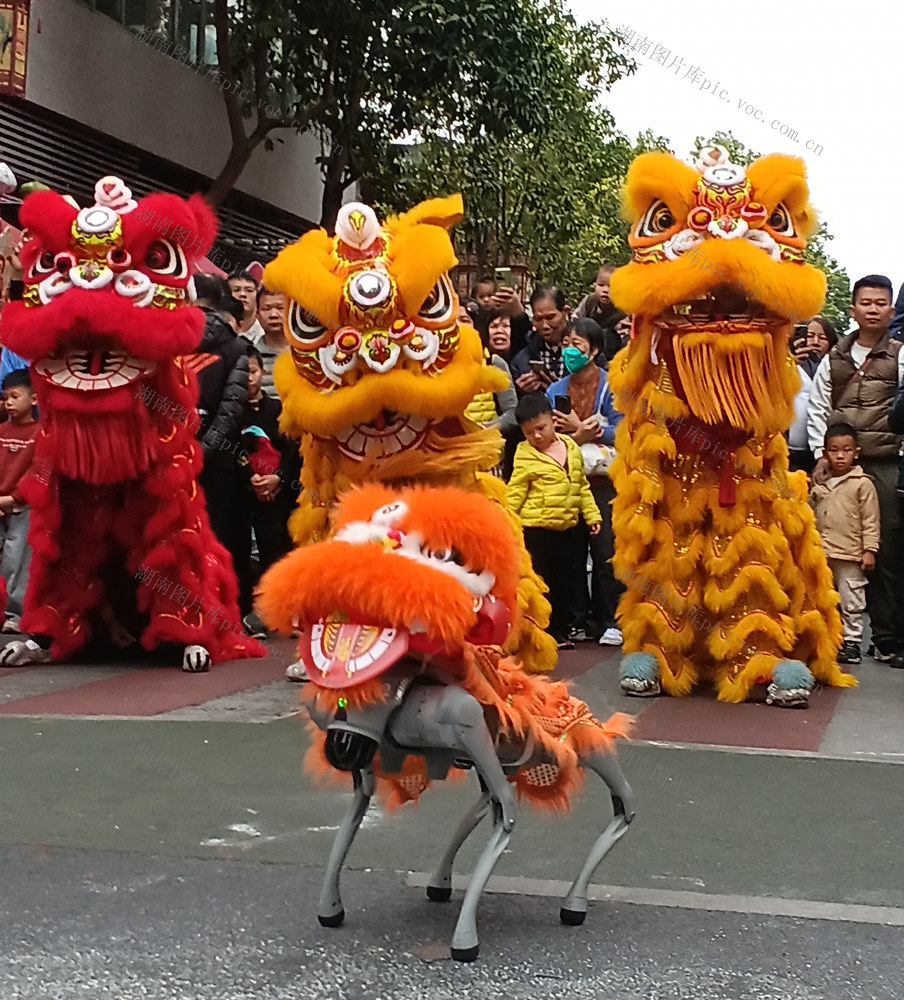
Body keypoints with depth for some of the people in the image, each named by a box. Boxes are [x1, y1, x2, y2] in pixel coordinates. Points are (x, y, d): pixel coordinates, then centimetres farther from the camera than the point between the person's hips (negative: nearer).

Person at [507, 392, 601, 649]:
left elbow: (582, 485, 16)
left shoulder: (571, 447, 7)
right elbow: (515, 492, -7)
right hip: (536, 528, -5)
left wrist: (591, 513, 14)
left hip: (567, 526, 5)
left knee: (566, 580, 11)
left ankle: (560, 630, 22)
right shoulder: (525, 456, -7)